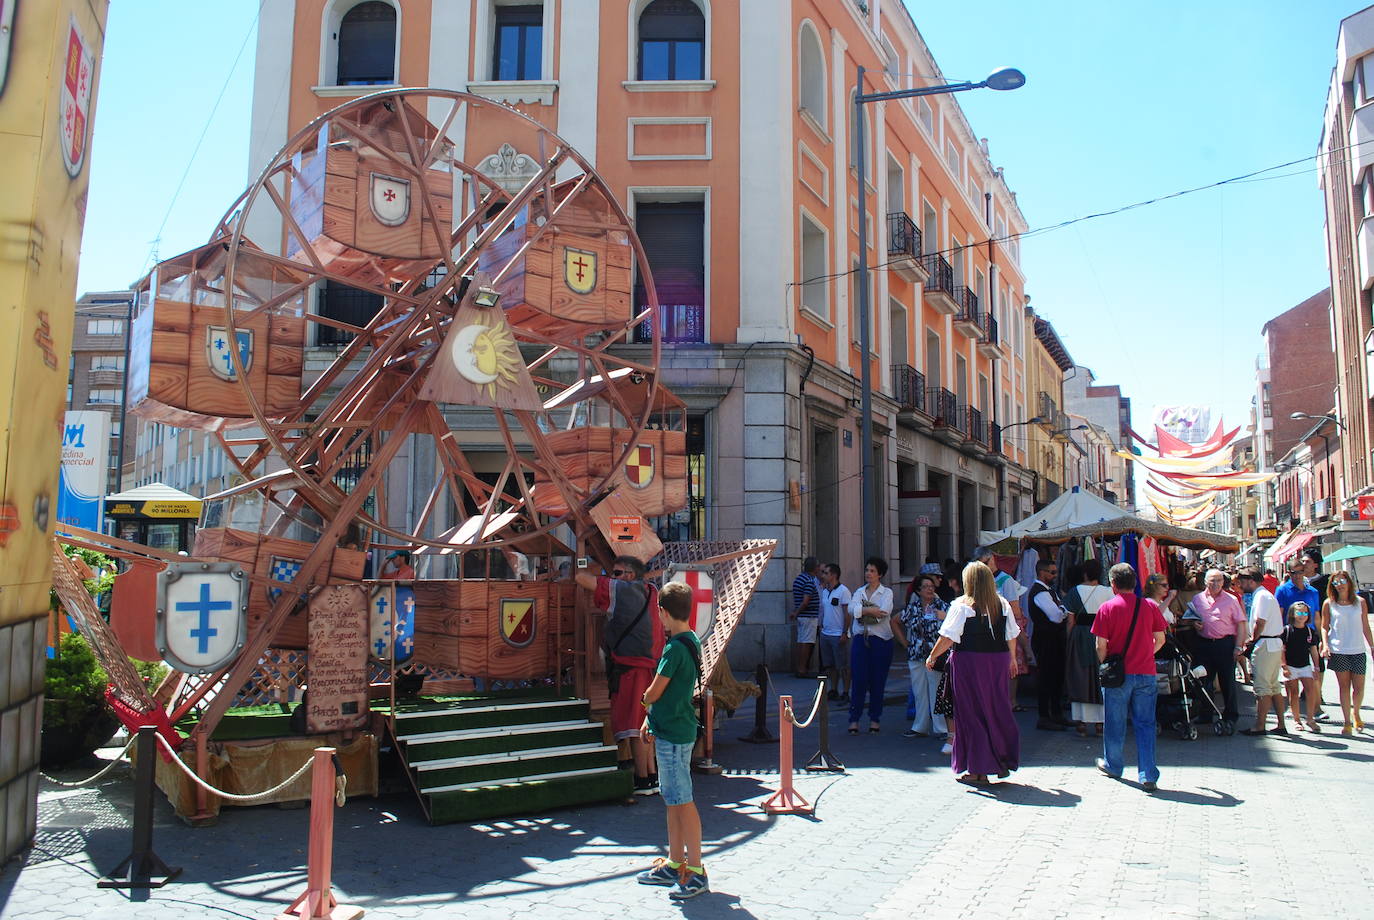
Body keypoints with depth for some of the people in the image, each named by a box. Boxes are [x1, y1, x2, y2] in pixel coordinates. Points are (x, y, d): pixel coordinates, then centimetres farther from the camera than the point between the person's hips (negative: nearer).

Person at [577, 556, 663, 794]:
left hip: (630, 667, -9)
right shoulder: (649, 593, 15)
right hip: (649, 666, 9)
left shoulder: (622, 590, -7)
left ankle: (642, 781, -2)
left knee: (634, 726, -5)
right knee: (644, 726, 14)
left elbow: (582, 578, -9)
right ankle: (652, 778, 18)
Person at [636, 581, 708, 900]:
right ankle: (674, 865, 26)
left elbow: (653, 693, -18)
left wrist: (645, 699, 4)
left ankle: (696, 873, 5)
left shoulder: (676, 647, -20)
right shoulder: (690, 641, 9)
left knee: (682, 802, -3)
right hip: (671, 730, 10)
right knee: (673, 800, 16)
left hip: (673, 734, -10)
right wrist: (650, 719, 15)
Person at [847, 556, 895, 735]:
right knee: (858, 679, -2)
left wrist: (862, 611, -10)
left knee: (878, 680, 4)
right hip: (860, 639, 2)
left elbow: (884, 612, -16)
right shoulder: (859, 592, 13)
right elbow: (852, 609, -6)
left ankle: (875, 719, 15)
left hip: (880, 640, -2)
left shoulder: (887, 592, 2)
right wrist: (871, 610, -19)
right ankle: (854, 718, 4)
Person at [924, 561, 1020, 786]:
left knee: (972, 714, 4)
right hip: (999, 661, 4)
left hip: (969, 662, -4)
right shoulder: (1002, 604, 4)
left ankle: (978, 770, 8)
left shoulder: (961, 606, -10)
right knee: (998, 709, 15)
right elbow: (1012, 636, 10)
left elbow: (948, 638, -12)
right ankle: (1004, 762, 22)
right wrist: (1012, 659, 25)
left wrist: (932, 656, 1)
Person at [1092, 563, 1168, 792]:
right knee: (1145, 724, 6)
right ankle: (1148, 776, 3)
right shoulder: (1150, 606, -1)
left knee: (1115, 723, 12)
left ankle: (1113, 766, 27)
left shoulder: (1107, 608, -8)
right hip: (1146, 674, 2)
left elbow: (1101, 646, -8)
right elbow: (1160, 640, 5)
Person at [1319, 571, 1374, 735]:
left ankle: (1355, 713, 31)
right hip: (1338, 651, -1)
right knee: (1344, 686, 2)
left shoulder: (1360, 602, 3)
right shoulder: (1329, 603, 0)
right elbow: (1324, 627, 4)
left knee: (1359, 687, 3)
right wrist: (1325, 645, -8)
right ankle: (1347, 722, 10)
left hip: (1358, 651, 1)